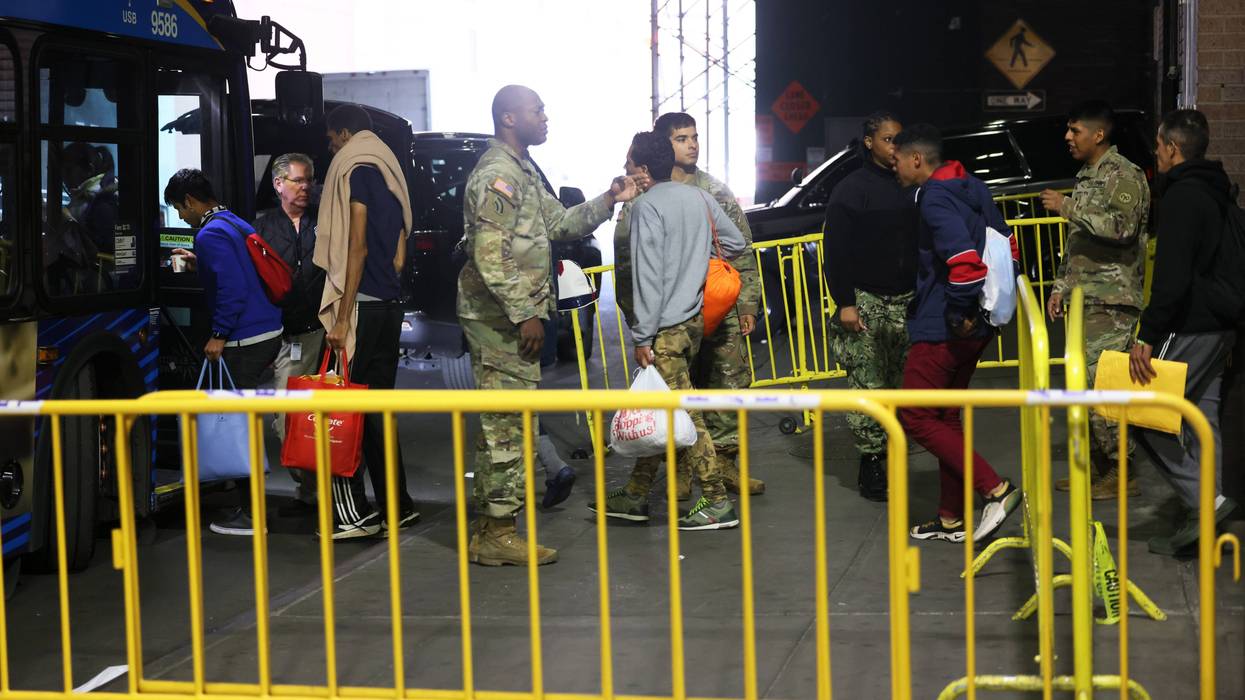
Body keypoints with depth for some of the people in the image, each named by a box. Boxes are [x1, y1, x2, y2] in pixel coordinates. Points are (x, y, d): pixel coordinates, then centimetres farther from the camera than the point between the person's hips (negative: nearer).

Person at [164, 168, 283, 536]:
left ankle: (251, 514, -1)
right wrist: (200, 263, 29)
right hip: (269, 333, 10)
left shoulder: (211, 234, -13)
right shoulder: (236, 224, 18)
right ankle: (249, 504, 26)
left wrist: (219, 335, -19)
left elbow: (232, 289, -23)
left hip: (244, 341, -10)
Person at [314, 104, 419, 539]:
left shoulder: (356, 170, -7)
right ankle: (396, 506, 15)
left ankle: (353, 514, -10)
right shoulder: (389, 173, 18)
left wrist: (342, 317, -17)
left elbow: (357, 247, -15)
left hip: (364, 305, -9)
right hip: (390, 305, 9)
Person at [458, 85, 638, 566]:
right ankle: (497, 533, -3)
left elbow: (559, 223, 23)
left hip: (513, 317, 11)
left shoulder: (523, 172, 19)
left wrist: (608, 201, 11)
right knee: (508, 424, -8)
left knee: (503, 425, 13)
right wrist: (524, 314, -21)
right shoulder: (496, 175, -14)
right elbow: (490, 255, -21)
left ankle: (488, 529, 19)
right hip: (500, 318, -11)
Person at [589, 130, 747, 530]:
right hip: (695, 319, 9)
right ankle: (635, 495, 21)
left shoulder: (647, 206, -14)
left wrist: (642, 337, -14)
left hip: (666, 327, -8)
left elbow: (648, 276, -17)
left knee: (683, 413, -4)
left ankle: (718, 502, -1)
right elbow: (737, 243, 16)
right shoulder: (698, 197, 8)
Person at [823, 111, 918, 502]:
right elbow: (836, 251, -7)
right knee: (868, 387, -7)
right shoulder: (851, 189, -4)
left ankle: (890, 458, 9)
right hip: (865, 301, -5)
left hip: (905, 301, 6)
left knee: (899, 385, 3)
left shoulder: (907, 188, 14)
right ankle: (871, 463, -2)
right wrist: (845, 303, -13)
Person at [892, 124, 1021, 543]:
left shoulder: (935, 199, -18)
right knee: (946, 417, 17)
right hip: (975, 326, 10)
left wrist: (961, 311, -19)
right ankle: (952, 519, 23)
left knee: (915, 418, -1)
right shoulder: (972, 189, 13)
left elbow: (962, 258, -31)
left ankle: (995, 489, -8)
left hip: (943, 328, -10)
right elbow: (1007, 245, 20)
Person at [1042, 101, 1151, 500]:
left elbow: (1123, 227, -26)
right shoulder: (1086, 177, 19)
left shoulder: (1124, 175, -10)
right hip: (1083, 299, 9)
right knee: (1084, 385, 11)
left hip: (1111, 300, -9)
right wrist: (1061, 287, 19)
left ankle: (1122, 472, -5)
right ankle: (1096, 466, 19)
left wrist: (1069, 208, -20)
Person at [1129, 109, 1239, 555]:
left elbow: (1172, 277, -25)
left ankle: (1204, 499, -9)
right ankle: (1201, 521, 14)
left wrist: (1147, 336, -23)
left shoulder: (1181, 197, -16)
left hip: (1189, 330, -10)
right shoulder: (1219, 193, 14)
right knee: (1201, 419, 12)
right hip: (1220, 328, 10)